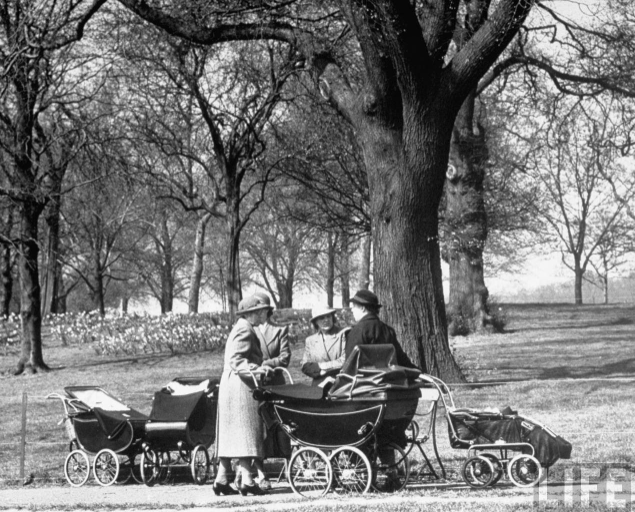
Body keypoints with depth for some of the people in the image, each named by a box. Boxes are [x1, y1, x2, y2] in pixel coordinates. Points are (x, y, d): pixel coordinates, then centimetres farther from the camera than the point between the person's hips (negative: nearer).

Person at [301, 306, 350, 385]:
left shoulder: (344, 334, 4)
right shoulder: (310, 341, 16)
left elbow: (345, 361, -3)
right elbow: (305, 367, 10)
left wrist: (323, 366, -3)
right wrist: (319, 370, -8)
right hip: (319, 386, 2)